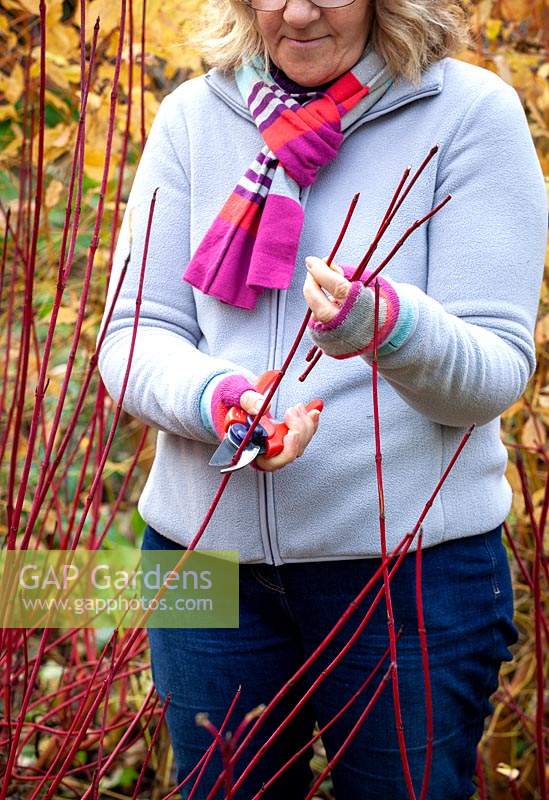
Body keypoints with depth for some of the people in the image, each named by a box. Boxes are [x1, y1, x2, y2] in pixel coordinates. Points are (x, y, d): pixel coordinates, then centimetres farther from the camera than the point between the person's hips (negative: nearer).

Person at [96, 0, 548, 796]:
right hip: (206, 550, 3)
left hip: (413, 557, -2)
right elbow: (133, 335, 1)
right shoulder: (192, 116, 4)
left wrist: (391, 325, -31)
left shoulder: (471, 110, -5)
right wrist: (215, 395, -20)